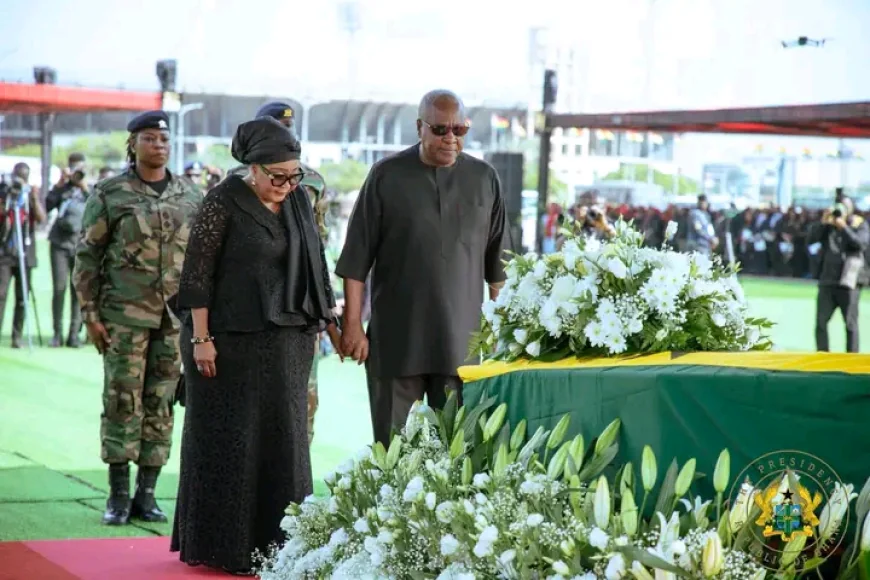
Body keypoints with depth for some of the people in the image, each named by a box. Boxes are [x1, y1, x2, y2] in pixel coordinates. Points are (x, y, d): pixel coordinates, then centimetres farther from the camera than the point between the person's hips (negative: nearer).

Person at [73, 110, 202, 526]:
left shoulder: (189, 198, 11)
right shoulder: (109, 194, 0)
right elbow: (87, 255, 0)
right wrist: (90, 313, -6)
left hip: (175, 319, 3)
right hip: (124, 316, -3)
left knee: (160, 404, 5)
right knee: (123, 401, -3)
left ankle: (147, 492, 13)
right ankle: (118, 495, 5)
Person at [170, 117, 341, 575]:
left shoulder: (297, 200, 7)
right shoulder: (224, 202, -10)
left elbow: (314, 263, 15)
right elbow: (197, 272, -11)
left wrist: (329, 322, 14)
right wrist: (201, 338, -15)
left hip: (287, 342, 6)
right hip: (232, 342, -6)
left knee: (281, 440, 7)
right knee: (228, 442, 1)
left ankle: (273, 543, 14)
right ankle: (220, 546, 10)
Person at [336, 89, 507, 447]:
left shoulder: (484, 179, 6)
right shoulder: (387, 176, 0)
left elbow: (496, 262, 11)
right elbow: (357, 259, 1)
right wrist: (352, 324, -4)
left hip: (462, 340, 1)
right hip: (396, 339, -1)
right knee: (392, 447, 3)